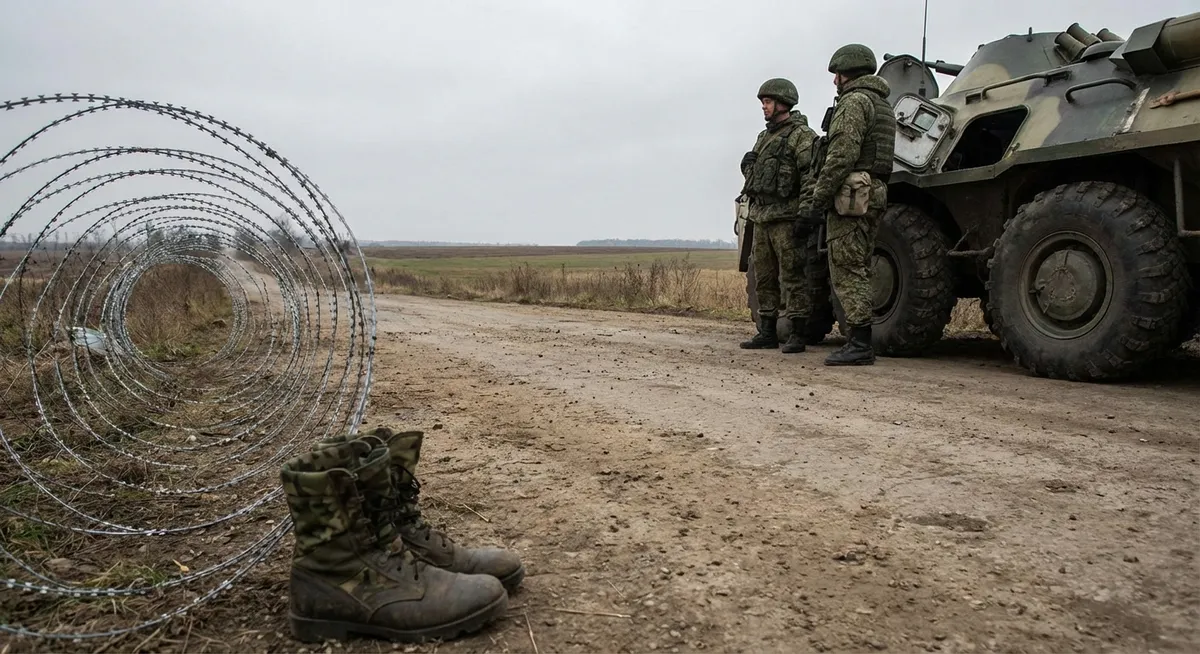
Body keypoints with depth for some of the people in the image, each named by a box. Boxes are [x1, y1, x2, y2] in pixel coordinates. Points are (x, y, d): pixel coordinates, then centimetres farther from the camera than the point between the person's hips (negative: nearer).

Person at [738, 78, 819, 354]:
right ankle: (767, 333, 17)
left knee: (792, 278, -6)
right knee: (763, 279, 10)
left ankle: (798, 335, -2)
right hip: (761, 217, 8)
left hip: (786, 217, -8)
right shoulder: (764, 136, 21)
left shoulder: (802, 135, -5)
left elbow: (811, 176, -14)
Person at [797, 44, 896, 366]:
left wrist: (816, 200, -17)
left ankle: (859, 344, -8)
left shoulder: (854, 102, -9)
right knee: (858, 272, 12)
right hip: (874, 196, 10)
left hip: (849, 198, -10)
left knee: (847, 271, -8)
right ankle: (860, 342, 15)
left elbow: (841, 158, -19)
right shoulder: (882, 105, 23)